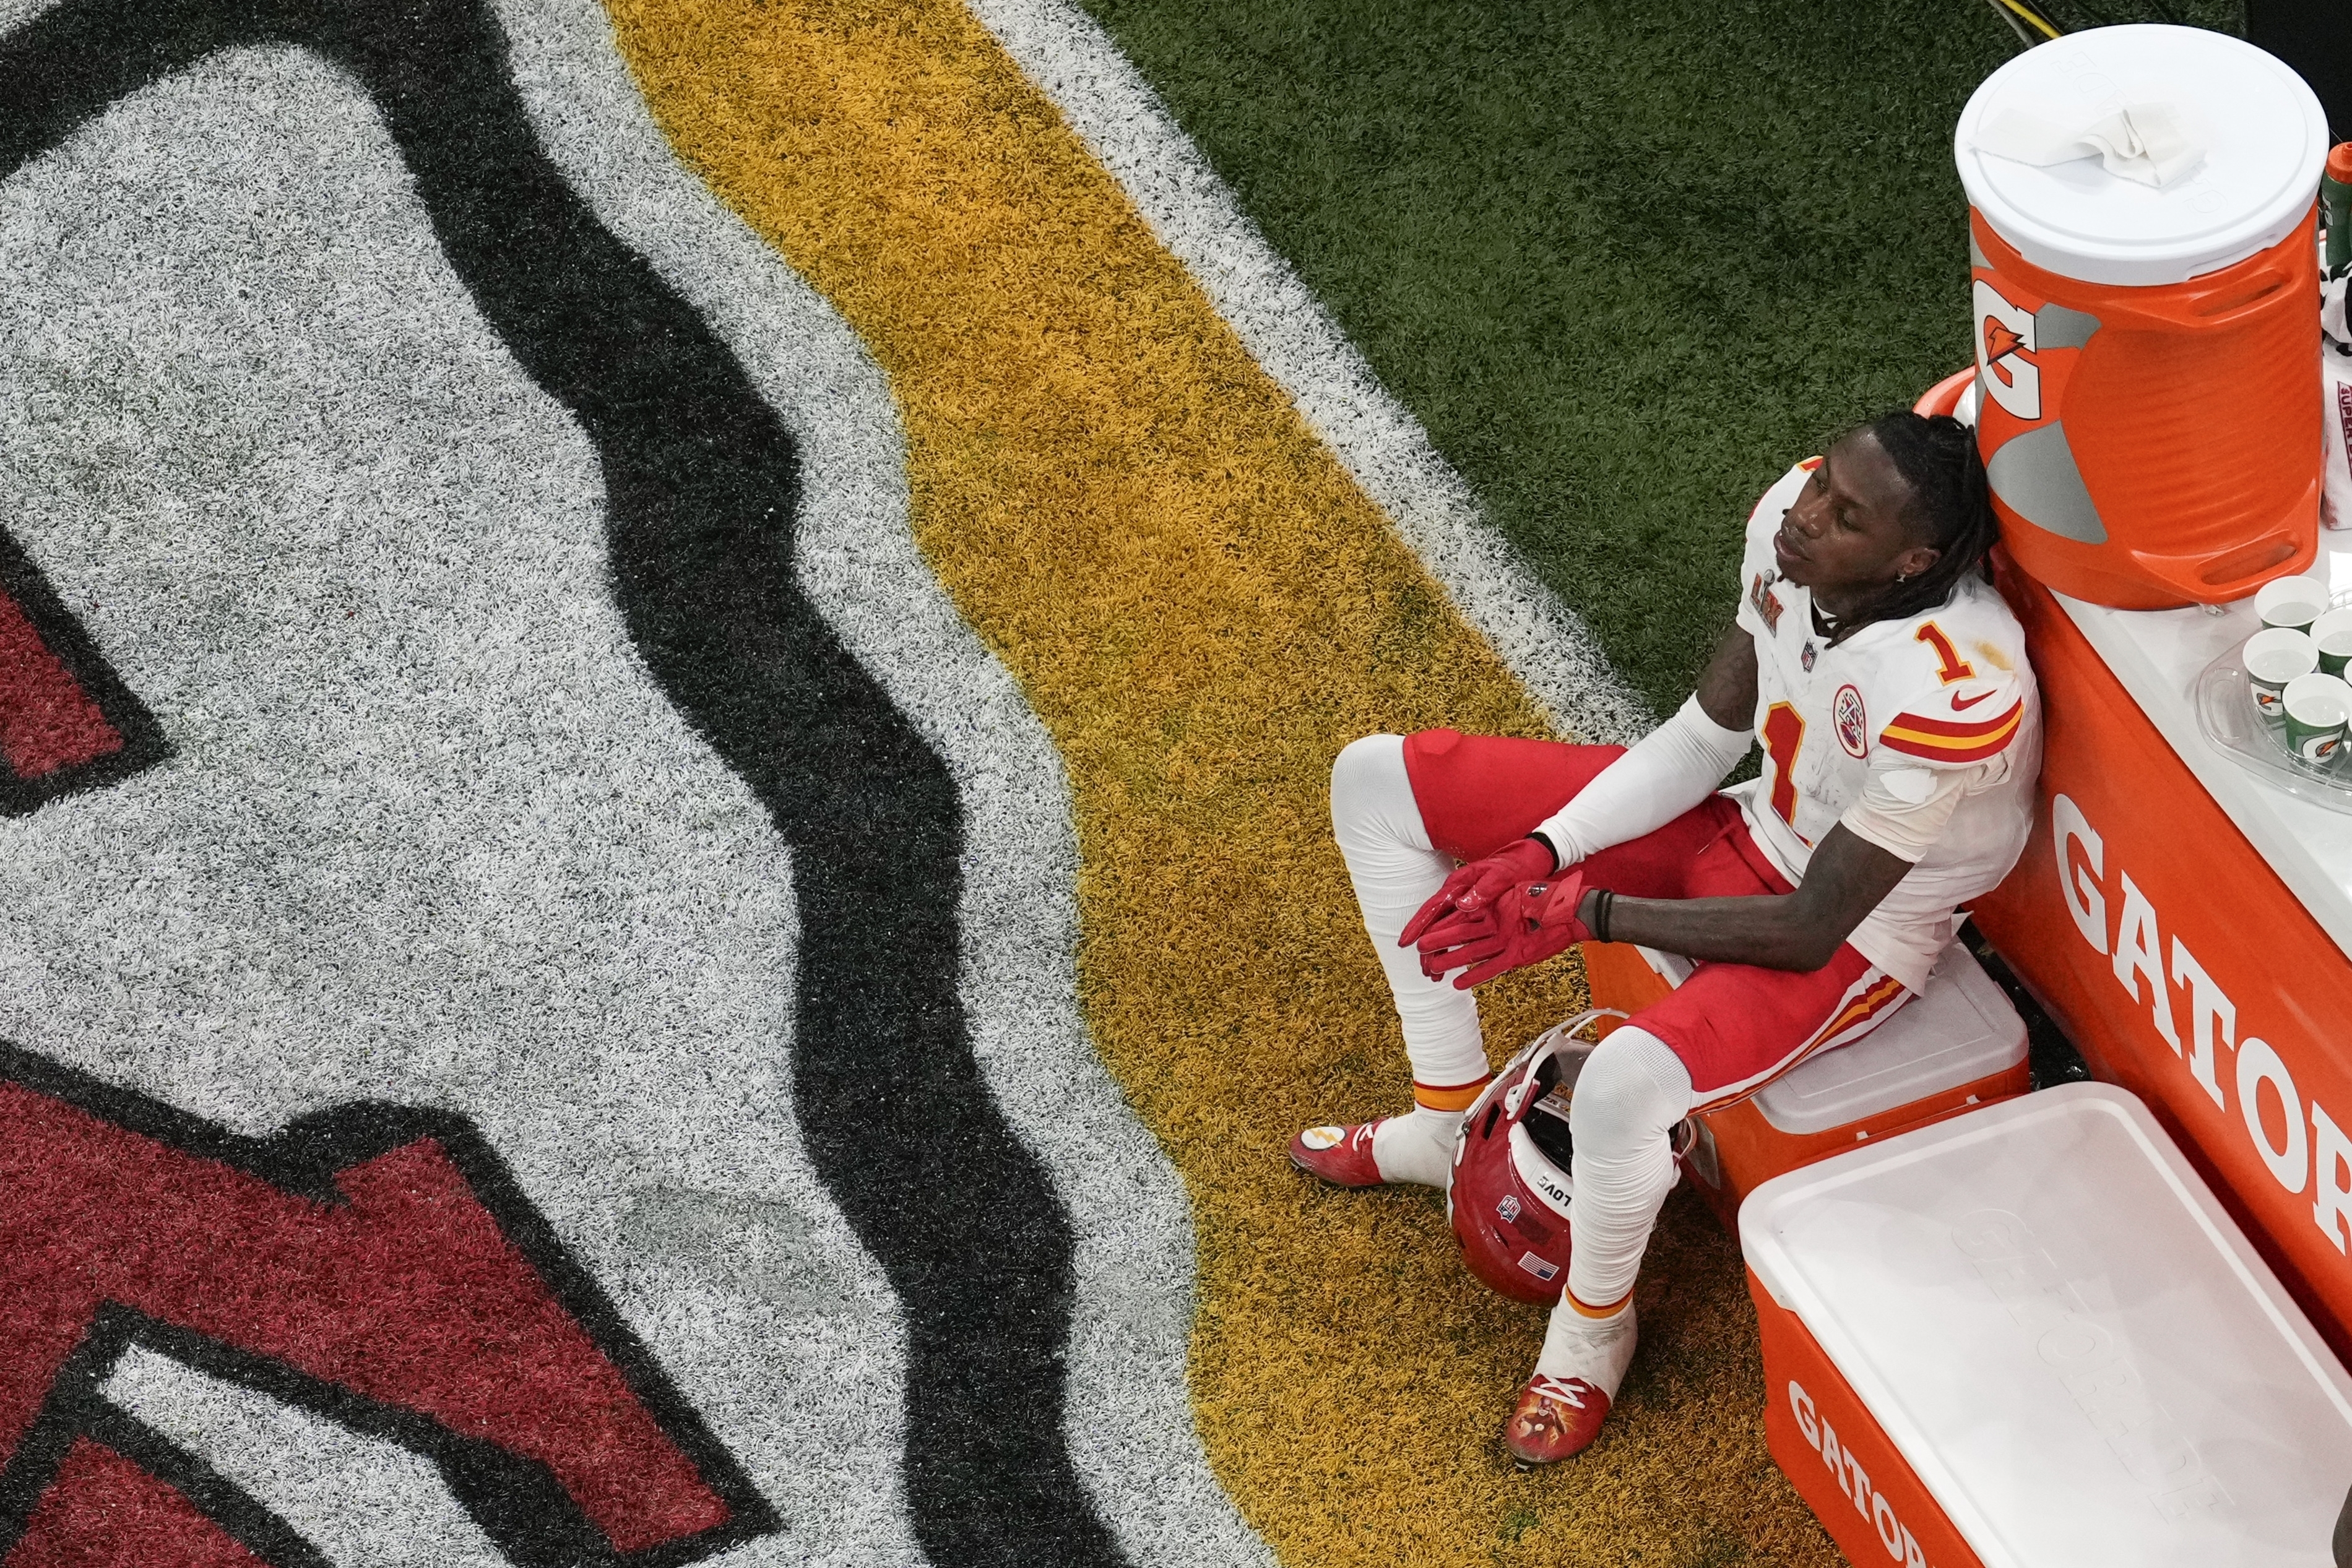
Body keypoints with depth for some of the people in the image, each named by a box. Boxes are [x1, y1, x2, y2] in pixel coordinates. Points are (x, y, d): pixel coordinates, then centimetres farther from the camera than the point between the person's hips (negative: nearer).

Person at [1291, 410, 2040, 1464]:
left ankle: (1594, 1324, -2)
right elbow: (1704, 737, -2)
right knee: (1378, 782, 3)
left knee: (1625, 1084, -37)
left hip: (1858, 930, -8)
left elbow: (1808, 930, -27)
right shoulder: (1792, 518, -17)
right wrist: (1540, 852, -13)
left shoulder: (1953, 694, -37)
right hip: (1759, 828, 8)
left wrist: (1579, 911, -27)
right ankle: (1449, 1119, 19)